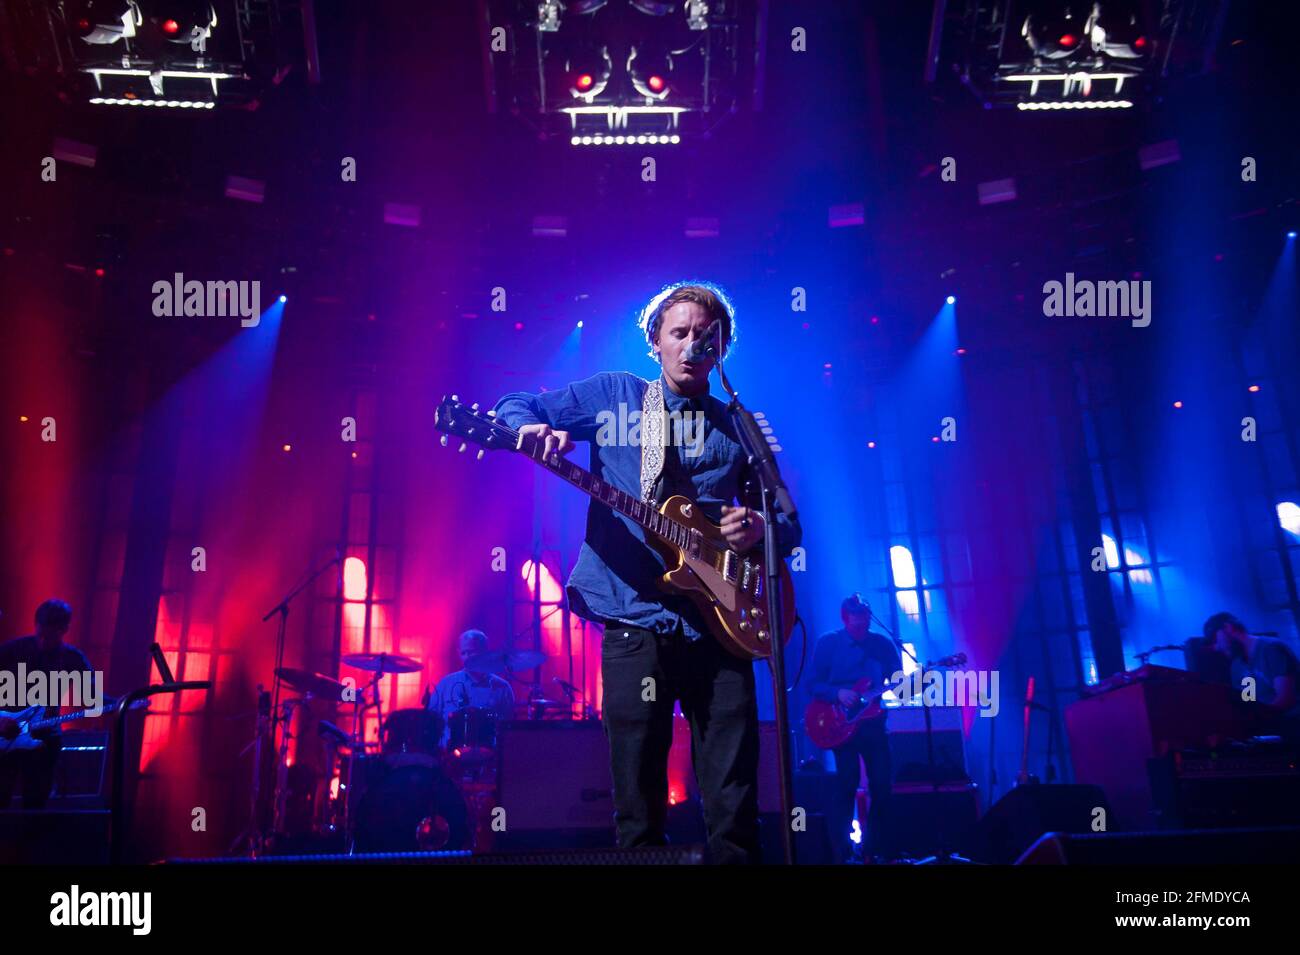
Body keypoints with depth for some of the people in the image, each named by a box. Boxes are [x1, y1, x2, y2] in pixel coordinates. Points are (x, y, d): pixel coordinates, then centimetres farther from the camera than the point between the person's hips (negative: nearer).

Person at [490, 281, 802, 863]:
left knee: (734, 804, 3)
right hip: (635, 622, -1)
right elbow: (513, 408, 11)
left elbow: (789, 526, 17)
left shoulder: (740, 427, 13)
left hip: (718, 624, 2)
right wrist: (535, 429, -13)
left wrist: (759, 528, -7)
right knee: (638, 803, 6)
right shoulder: (612, 394, 9)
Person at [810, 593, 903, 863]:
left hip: (873, 722, 3)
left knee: (882, 784, 1)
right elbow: (814, 685, -3)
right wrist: (838, 693, -20)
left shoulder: (883, 644, 7)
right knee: (847, 784, -8)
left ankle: (873, 849, 16)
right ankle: (843, 851, 3)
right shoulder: (828, 643, -2)